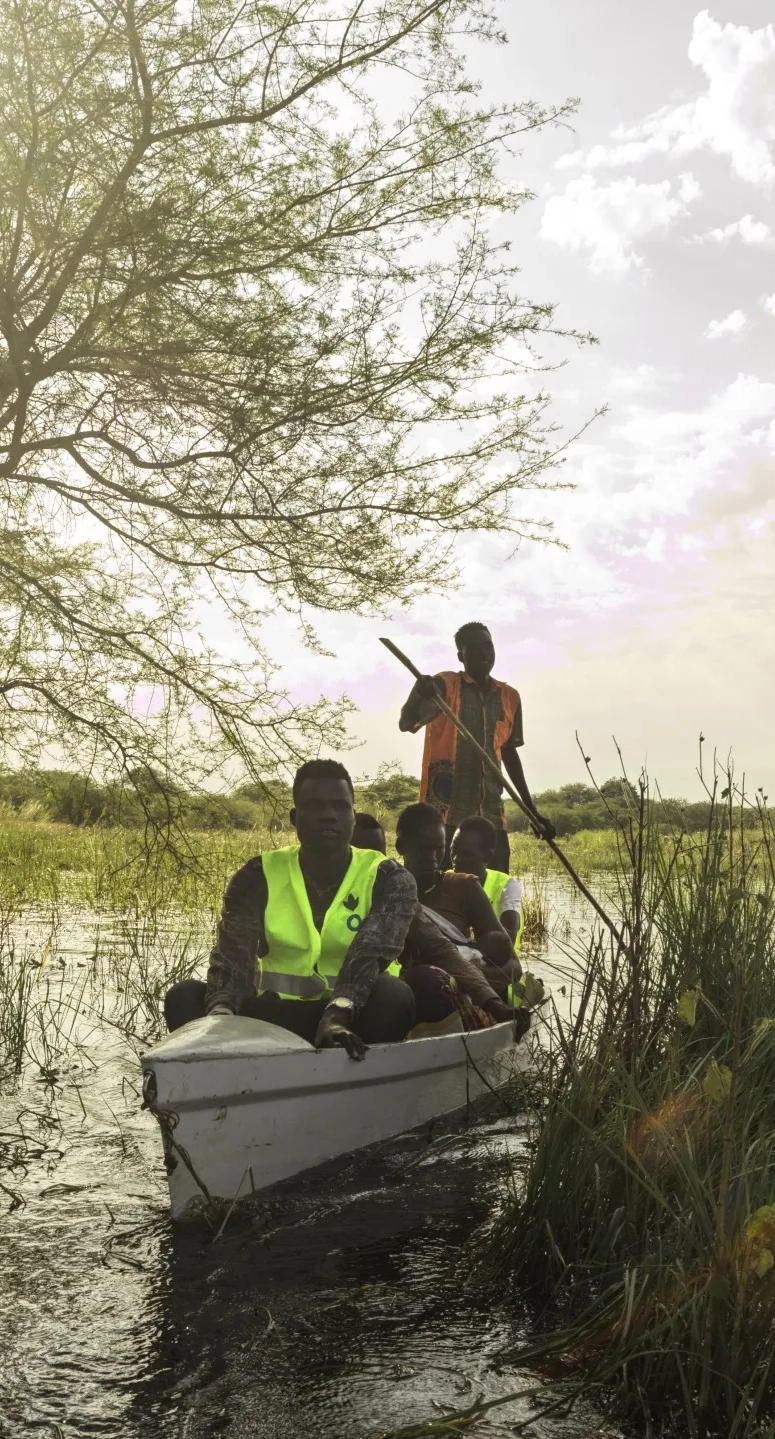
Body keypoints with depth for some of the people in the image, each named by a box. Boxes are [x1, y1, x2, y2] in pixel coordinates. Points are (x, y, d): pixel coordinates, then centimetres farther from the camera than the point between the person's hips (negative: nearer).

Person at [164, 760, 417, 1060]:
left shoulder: (389, 880, -2)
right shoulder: (259, 877, 2)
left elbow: (369, 954, -22)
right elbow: (233, 954, -14)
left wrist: (337, 1014, -42)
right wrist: (221, 1013, -36)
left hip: (355, 1016, -2)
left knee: (393, 995, -34)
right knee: (185, 997, -21)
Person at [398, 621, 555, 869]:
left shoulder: (509, 697, 14)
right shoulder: (444, 685, -1)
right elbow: (406, 723, -15)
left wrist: (531, 809, 23)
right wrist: (419, 694, -38)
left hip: (489, 807, 5)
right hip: (444, 804, -5)